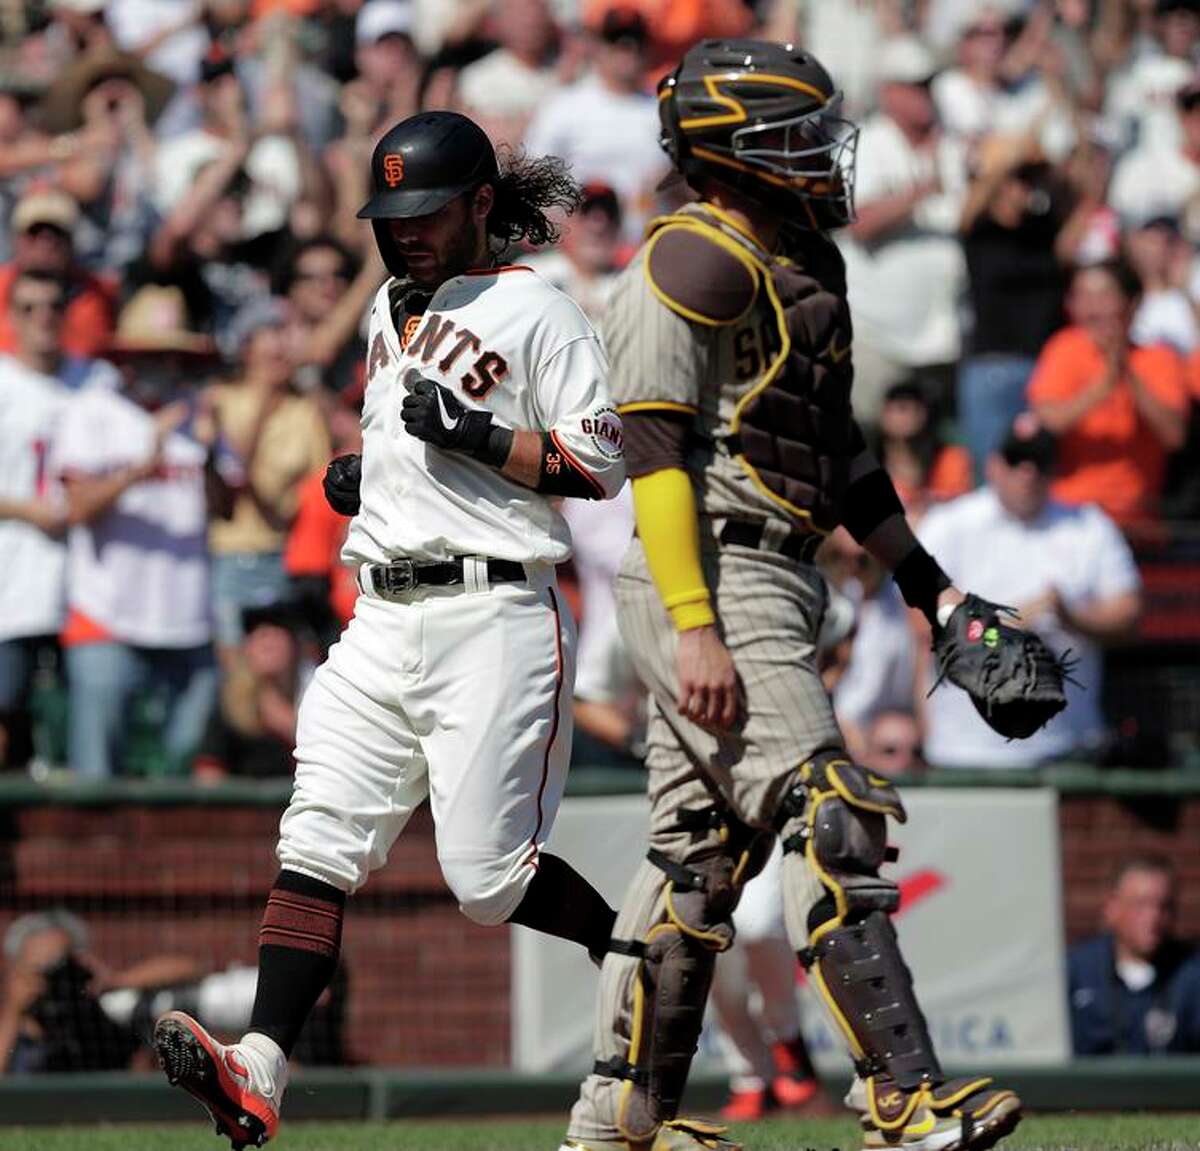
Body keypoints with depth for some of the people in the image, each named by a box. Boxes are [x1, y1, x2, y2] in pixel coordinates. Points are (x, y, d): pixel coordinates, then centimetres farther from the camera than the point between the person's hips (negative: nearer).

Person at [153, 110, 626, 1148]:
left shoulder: (536, 314, -4)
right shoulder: (392, 311, 21)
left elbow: (600, 465, -9)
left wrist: (474, 438, -18)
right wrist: (360, 475, 16)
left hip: (494, 614, -7)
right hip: (383, 621, 7)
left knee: (487, 874, -10)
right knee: (319, 834, -8)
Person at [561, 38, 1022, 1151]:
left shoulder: (792, 269, 21)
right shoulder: (694, 263, -10)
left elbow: (838, 451, 28)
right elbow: (654, 445, -17)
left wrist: (930, 587, 25)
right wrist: (696, 629, -24)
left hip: (764, 588, 10)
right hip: (714, 584, -10)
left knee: (701, 852, 9)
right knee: (828, 822, -15)